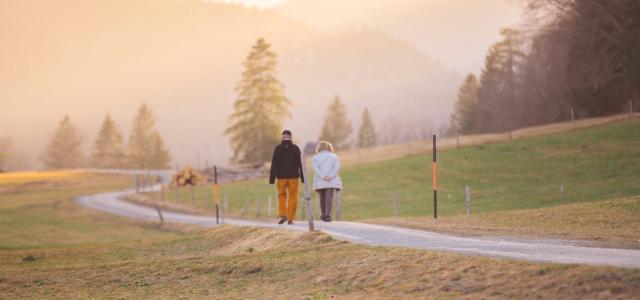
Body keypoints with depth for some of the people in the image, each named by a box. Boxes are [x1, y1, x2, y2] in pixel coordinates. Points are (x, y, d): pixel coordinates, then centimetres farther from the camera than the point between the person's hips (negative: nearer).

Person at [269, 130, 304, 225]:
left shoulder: (278, 148, -3)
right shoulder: (295, 148, -2)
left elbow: (274, 164, -5)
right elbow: (300, 164, -3)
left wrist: (272, 178, -3)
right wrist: (302, 177, 2)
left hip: (281, 176, 0)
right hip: (293, 176, 0)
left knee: (282, 196, 15)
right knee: (292, 197, 5)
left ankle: (282, 215, -2)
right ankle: (290, 219, 2)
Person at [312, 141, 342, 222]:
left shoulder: (315, 157, 9)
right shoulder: (334, 157, 12)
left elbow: (315, 168, -6)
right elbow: (337, 167, -5)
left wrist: (323, 177, -13)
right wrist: (330, 176, -13)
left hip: (320, 182, 1)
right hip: (332, 181, -1)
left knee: (322, 197, 16)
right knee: (329, 197, -10)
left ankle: (323, 215, 26)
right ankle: (327, 214, -26)